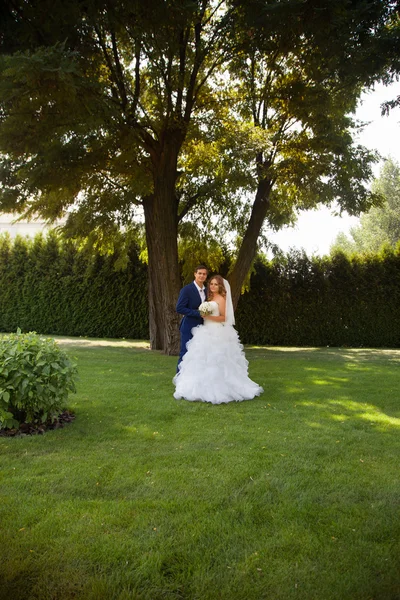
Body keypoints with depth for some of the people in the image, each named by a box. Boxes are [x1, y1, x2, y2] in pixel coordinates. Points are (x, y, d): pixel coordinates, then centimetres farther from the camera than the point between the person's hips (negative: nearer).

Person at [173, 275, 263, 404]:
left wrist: (208, 316, -21)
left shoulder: (221, 298, -7)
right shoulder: (210, 298, 18)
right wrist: (204, 315, 3)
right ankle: (208, 387, 11)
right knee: (207, 360, 7)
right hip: (208, 332, 8)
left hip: (217, 333, -8)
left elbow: (223, 318, -12)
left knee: (215, 360, -8)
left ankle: (218, 388, -2)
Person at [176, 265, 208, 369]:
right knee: (185, 355, -3)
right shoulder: (186, 290, -10)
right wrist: (198, 313, -20)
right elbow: (179, 308, -15)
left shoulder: (206, 290, 11)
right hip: (189, 328, -7)